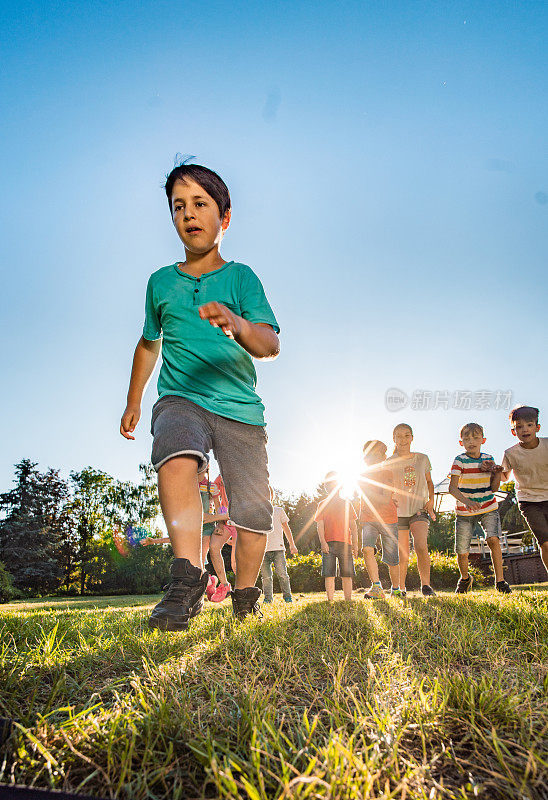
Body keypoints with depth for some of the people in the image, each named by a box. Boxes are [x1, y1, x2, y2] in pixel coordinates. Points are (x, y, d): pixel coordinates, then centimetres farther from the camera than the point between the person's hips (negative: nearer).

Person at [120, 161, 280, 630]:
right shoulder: (161, 282, 13)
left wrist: (236, 324, -33)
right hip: (181, 399, 1)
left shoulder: (241, 277, 4)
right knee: (177, 458, -34)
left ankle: (245, 597, 21)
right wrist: (133, 402, 27)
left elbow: (271, 345, -11)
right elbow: (149, 343, 28)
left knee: (254, 510, -3)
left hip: (240, 408, 0)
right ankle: (189, 579, -32)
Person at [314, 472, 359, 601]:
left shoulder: (346, 503, 17)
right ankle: (330, 600, 0)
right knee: (329, 574, -4)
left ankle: (348, 600, 5)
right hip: (328, 543, -1)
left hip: (345, 543, 1)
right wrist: (322, 541, -10)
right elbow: (319, 525, 5)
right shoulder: (322, 505, 14)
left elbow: (353, 526, 14)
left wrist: (355, 544, 4)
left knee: (347, 574, -1)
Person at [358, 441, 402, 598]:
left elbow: (385, 500, -17)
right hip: (368, 520, 3)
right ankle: (377, 587, -20)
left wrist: (367, 491, -24)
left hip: (388, 520, -3)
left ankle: (395, 589, 25)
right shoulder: (363, 476, 9)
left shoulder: (387, 474, -7)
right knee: (367, 549, -22)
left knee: (392, 560, 3)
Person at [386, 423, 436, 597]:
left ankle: (426, 584, -9)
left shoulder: (422, 459, 5)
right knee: (403, 556, 0)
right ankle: (401, 588, 18)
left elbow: (429, 482, 18)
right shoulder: (389, 463, 0)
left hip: (419, 510, 0)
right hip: (398, 512, 0)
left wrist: (431, 499, 3)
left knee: (421, 546, -22)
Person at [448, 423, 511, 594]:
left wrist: (497, 472, -12)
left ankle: (500, 580, -9)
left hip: (488, 509, 2)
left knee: (493, 539, -23)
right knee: (462, 551, 2)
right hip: (464, 511, -2)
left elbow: (493, 488, 5)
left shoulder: (488, 459, 2)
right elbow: (452, 487, -20)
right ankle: (465, 578, 32)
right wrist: (466, 501, -37)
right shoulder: (459, 461, -10)